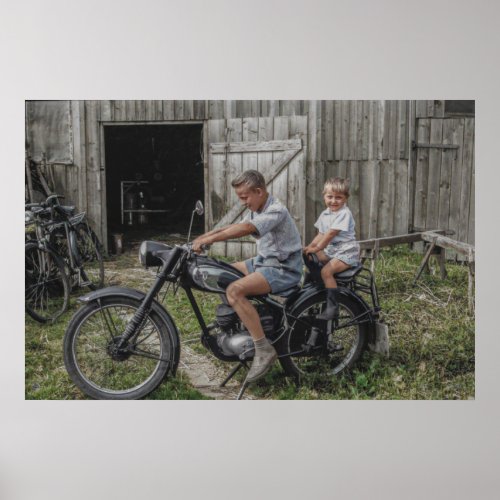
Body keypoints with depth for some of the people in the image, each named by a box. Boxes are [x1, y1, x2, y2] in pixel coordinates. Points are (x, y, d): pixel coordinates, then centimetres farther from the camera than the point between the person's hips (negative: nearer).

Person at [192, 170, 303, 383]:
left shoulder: (276, 211, -20)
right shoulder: (257, 210, 12)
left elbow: (243, 229, -33)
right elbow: (233, 227, 7)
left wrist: (210, 239, -34)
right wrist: (202, 237, -5)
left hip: (284, 269, -10)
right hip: (264, 261, 10)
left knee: (234, 291, -28)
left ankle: (264, 350, -24)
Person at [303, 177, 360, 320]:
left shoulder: (344, 213, -16)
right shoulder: (325, 214, 10)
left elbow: (331, 234, -21)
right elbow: (321, 234, 10)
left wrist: (317, 248, -20)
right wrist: (309, 246, -3)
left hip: (346, 252, -9)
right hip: (331, 251, 9)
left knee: (326, 271, -26)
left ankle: (332, 308, -23)